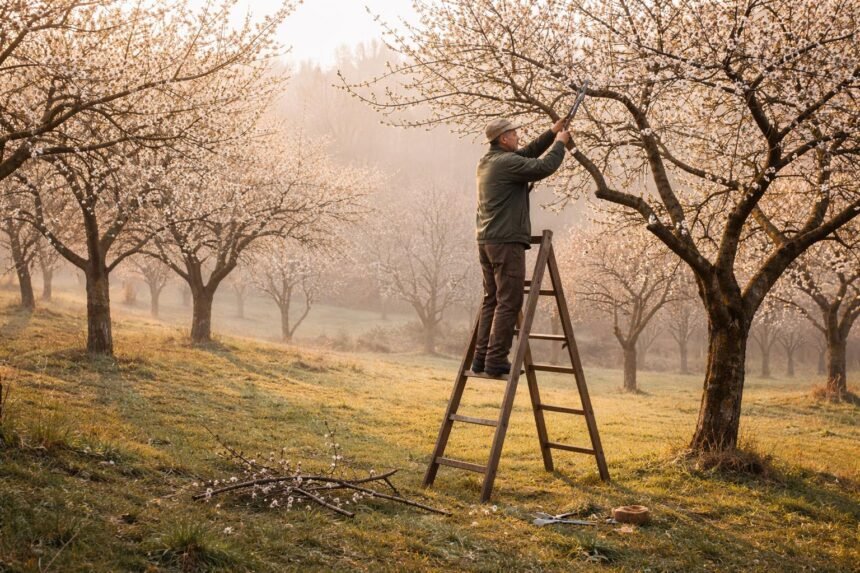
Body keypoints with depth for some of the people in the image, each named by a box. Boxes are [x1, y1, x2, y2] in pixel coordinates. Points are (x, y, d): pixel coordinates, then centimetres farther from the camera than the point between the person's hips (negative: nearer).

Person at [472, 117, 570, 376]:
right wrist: (559, 143, -1)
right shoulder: (506, 162, -12)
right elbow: (543, 167, -16)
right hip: (507, 241, -10)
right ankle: (496, 360, -9)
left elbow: (527, 154, 26)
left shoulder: (487, 162, 17)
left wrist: (551, 133, 21)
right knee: (508, 302, -7)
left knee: (492, 299, 12)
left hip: (486, 241, 10)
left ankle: (481, 357, 11)